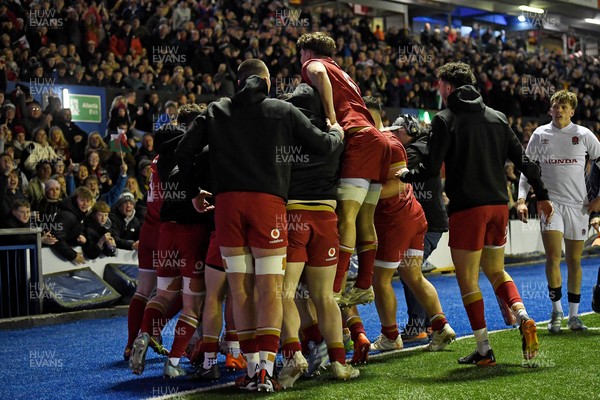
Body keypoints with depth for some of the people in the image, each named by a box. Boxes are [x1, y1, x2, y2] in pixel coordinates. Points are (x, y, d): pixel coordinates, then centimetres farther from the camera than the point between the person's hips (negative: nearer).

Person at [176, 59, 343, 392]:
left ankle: (252, 367, 8)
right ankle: (264, 370, -10)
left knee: (240, 288, 7)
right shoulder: (284, 111, 10)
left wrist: (194, 193, 23)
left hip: (226, 202, 2)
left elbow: (184, 151, 11)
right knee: (270, 288, -1)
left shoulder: (216, 111, 15)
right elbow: (323, 145, 10)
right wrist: (337, 132, 33)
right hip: (268, 202, -2)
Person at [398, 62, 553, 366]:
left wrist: (405, 175, 9)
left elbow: (431, 169, -10)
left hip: (467, 209, -6)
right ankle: (524, 318, -4)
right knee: (496, 271, 20)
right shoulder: (497, 117, 12)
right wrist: (542, 195, 17)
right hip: (498, 204, 6)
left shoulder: (445, 120, -5)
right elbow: (523, 160, 10)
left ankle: (484, 350, 3)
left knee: (467, 279, 4)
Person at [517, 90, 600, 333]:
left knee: (574, 260, 6)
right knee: (553, 256, -13)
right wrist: (521, 199, -1)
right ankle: (556, 311, 0)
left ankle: (573, 315, 16)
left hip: (578, 205, 1)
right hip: (550, 202, 0)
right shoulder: (540, 134, 6)